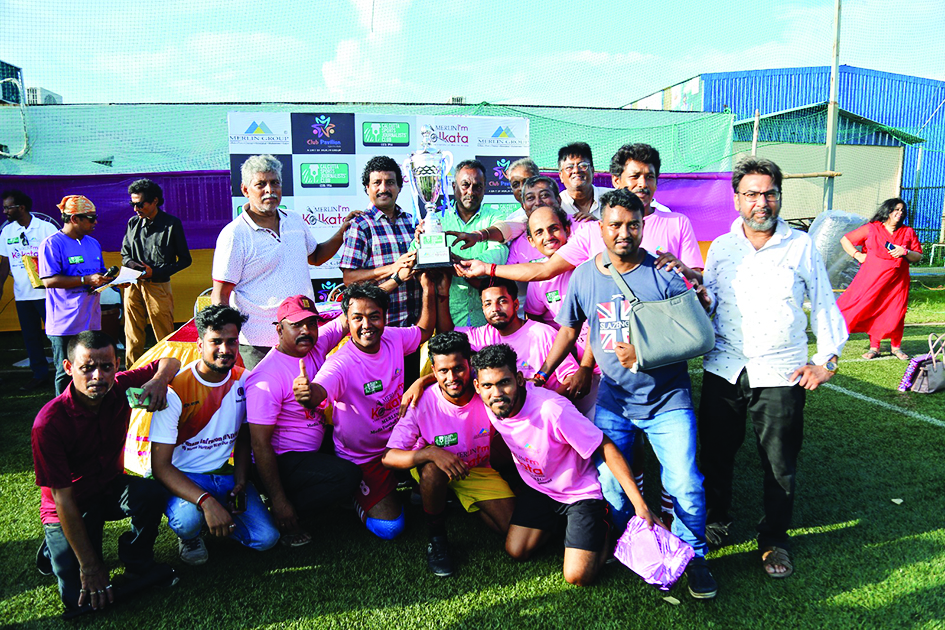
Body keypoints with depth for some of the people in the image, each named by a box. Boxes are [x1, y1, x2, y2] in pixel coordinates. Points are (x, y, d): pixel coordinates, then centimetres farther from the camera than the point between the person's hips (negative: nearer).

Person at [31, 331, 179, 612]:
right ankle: (57, 547, 16)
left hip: (112, 489, 4)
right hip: (71, 507, -3)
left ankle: (136, 558, -1)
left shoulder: (120, 388, -16)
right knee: (83, 598, -16)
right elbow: (63, 499, -24)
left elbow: (170, 362, 0)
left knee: (151, 492, -30)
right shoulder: (49, 423, -28)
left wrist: (159, 379, -26)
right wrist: (89, 565, -23)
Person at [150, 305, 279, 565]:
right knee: (188, 520, -37)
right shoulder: (175, 391, -18)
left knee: (266, 538, -15)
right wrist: (206, 501, -33)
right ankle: (189, 535, 2)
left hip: (227, 475, 4)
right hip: (184, 478, -4)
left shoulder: (243, 381, -3)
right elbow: (160, 466, -20)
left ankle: (218, 522, 15)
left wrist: (241, 484, -7)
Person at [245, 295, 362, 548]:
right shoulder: (266, 379, -25)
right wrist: (278, 502, -22)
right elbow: (260, 445, -24)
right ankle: (282, 517, -6)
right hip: (283, 460, -9)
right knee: (347, 475, -23)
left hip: (316, 446, 9)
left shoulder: (315, 346, -4)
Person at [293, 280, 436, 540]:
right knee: (389, 527, -14)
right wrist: (307, 394, -72)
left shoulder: (394, 339, -10)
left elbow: (424, 331, 10)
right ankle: (360, 497, 17)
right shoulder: (340, 363, -28)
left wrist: (428, 293, -4)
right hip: (363, 458, -6)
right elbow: (318, 393, -48)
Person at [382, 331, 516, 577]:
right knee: (433, 467, -39)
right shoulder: (423, 403, -28)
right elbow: (388, 457, -31)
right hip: (431, 470, -2)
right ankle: (437, 540, -14)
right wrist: (431, 452, -47)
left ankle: (462, 499, 17)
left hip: (477, 469, 2)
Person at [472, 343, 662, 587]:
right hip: (537, 489, 6)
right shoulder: (490, 407, -16)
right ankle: (556, 522, 24)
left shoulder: (552, 409, -36)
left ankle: (602, 527, 16)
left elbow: (606, 448, -27)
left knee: (577, 576, -12)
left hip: (581, 492, -5)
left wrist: (640, 504, -29)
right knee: (516, 551, -1)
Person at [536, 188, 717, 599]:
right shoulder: (584, 276, 0)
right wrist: (541, 374, 7)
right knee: (610, 483, 4)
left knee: (685, 484, -5)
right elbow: (569, 330, 12)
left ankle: (693, 556, 20)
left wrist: (643, 354, -22)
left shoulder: (664, 274, -9)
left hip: (667, 399, -2)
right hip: (613, 400, 3)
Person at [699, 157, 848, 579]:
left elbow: (823, 305, 9)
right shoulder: (721, 248, 7)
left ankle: (774, 539, 25)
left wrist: (827, 359, 4)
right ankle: (716, 523, 32)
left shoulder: (801, 246, 4)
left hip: (781, 374, -1)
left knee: (780, 464, 5)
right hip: (724, 370, 2)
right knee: (715, 453, 10)